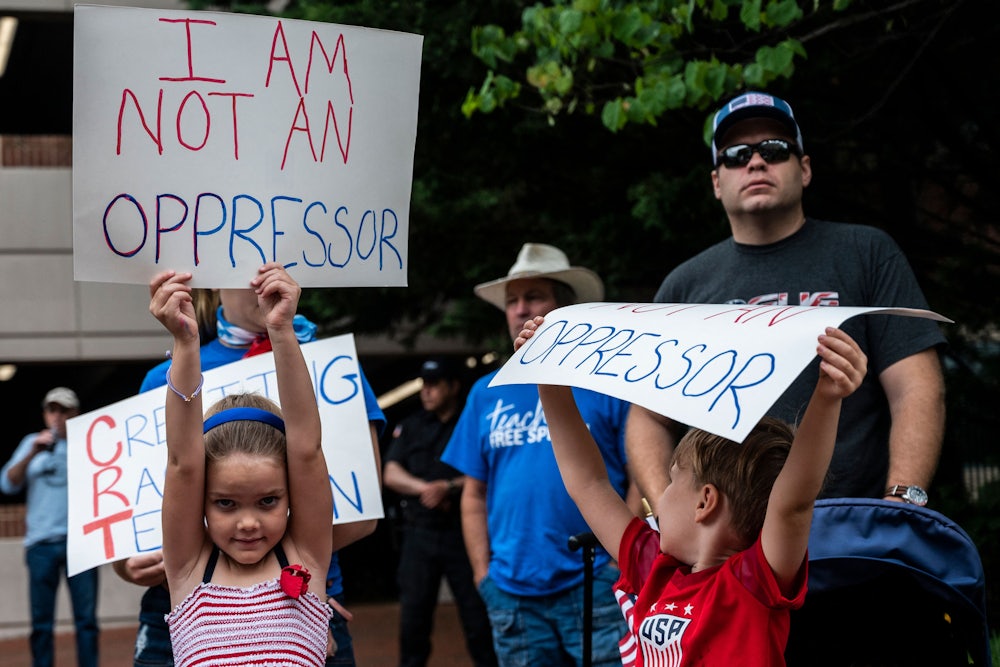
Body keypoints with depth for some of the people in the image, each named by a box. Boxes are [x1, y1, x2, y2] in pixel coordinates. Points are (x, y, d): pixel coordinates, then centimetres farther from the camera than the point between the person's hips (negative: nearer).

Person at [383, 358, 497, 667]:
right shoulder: (410, 427, 13)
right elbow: (391, 474, 4)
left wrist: (449, 487, -20)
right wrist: (425, 488, -14)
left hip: (463, 534, -3)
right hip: (419, 534, 3)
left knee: (477, 613, -3)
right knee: (413, 613, 2)